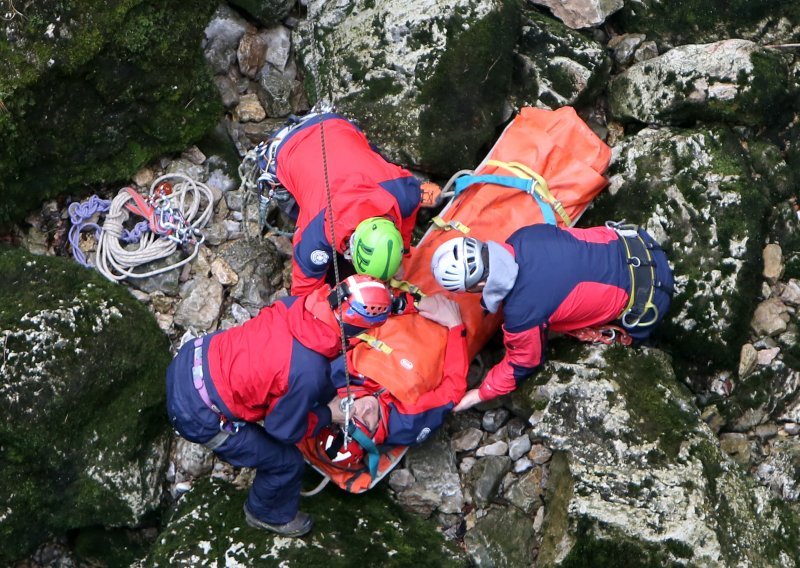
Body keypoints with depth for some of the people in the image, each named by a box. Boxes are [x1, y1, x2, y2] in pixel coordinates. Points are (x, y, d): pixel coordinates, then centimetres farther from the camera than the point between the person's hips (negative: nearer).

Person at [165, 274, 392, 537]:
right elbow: (285, 430, -12)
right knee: (286, 463, 10)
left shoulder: (294, 305, -12)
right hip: (198, 416, -7)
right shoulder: (310, 373, -29)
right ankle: (270, 515, 40)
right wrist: (327, 415, 5)